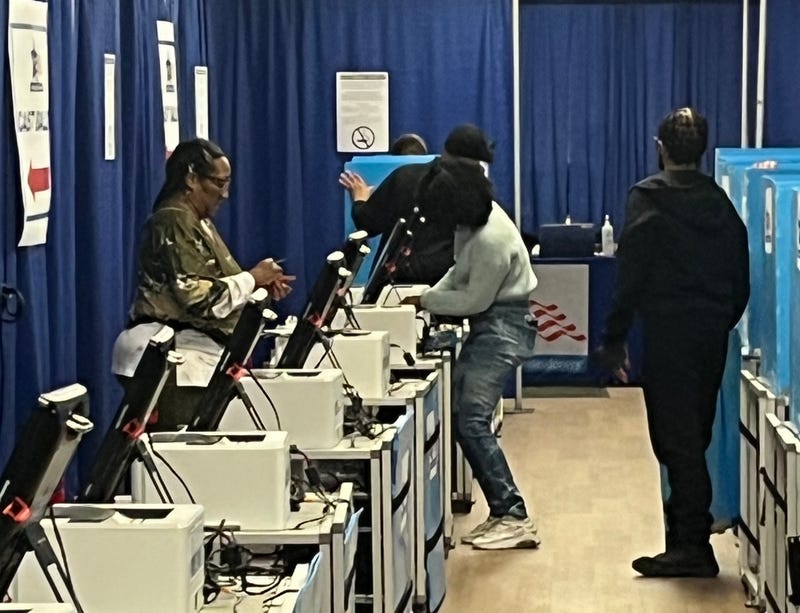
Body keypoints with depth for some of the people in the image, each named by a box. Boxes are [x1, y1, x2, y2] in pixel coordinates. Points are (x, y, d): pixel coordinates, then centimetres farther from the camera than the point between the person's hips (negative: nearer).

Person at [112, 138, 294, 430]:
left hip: (196, 359, 10)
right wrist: (252, 279, -10)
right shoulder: (173, 224, -11)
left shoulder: (199, 222, 20)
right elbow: (198, 298, -20)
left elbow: (214, 285, 22)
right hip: (171, 362, -10)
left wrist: (259, 285, 7)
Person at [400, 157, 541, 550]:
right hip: (488, 325, 10)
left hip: (503, 327, -10)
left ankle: (513, 517, -13)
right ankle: (503, 511, 10)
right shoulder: (475, 218, 4)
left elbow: (475, 300, -17)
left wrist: (425, 302, -7)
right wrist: (432, 296, 1)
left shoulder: (491, 241, -25)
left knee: (472, 421, -16)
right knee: (460, 419, 6)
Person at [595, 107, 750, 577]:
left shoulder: (648, 199, -7)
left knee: (676, 438, -4)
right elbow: (741, 282, 10)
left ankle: (692, 547, -5)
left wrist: (614, 339, -7)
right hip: (713, 336, 6)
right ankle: (688, 531, 21)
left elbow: (631, 276, -12)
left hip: (668, 335, -6)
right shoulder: (722, 204, 9)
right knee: (695, 437, 14)